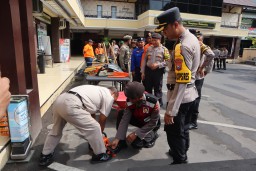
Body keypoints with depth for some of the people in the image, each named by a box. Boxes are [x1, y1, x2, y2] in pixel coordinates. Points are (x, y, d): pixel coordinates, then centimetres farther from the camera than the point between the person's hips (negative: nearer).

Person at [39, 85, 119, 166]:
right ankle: (100, 155, 22)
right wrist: (99, 134, 30)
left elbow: (91, 113, 37)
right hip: (70, 105, -9)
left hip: (59, 100, 10)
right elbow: (102, 120, 12)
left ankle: (45, 155, 43)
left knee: (56, 130, 29)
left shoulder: (97, 91, 32)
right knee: (94, 128, 5)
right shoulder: (109, 97, 8)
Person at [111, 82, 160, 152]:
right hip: (139, 119, 5)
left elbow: (153, 123, -24)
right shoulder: (130, 101, -22)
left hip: (152, 124, -4)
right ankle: (121, 142, -7)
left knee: (136, 144, -24)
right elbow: (125, 119, -22)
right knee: (121, 114, -19)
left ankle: (152, 135, 6)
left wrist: (136, 134, -27)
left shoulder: (153, 102, -34)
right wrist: (117, 138, -28)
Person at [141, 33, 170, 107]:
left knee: (157, 88, 8)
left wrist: (158, 65, -20)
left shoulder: (164, 49, -3)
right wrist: (143, 72, 6)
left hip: (158, 71, -4)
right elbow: (144, 60, 10)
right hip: (148, 70, 4)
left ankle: (158, 103, 24)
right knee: (147, 88, 12)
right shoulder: (149, 48, 9)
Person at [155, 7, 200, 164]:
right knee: (183, 128, 25)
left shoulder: (183, 47, -26)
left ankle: (180, 162, 24)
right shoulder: (192, 38, 6)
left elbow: (181, 83, -30)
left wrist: (170, 111, -27)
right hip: (190, 95, 10)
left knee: (173, 132, 6)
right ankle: (182, 152, 45)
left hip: (181, 97, -10)